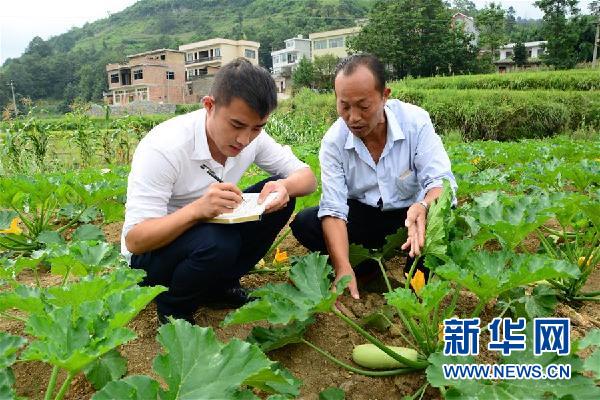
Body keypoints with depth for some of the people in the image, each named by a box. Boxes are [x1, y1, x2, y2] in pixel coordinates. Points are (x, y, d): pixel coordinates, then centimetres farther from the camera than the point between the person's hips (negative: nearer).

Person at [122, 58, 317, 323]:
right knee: (216, 242, -36)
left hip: (209, 229, 6)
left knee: (280, 198, -13)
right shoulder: (162, 148, -28)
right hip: (149, 254, -5)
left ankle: (220, 286, 3)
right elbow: (134, 240, -28)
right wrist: (197, 209, -45)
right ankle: (173, 309, -4)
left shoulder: (252, 136, -12)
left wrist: (285, 187, -32)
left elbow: (307, 177, -7)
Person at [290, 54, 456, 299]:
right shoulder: (333, 141, -16)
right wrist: (344, 269, -37)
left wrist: (424, 207, -50)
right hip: (362, 216, 2)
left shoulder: (416, 121, -20)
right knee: (304, 224, -20)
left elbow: (441, 180, -24)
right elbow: (334, 210, -22)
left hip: (409, 214, -1)